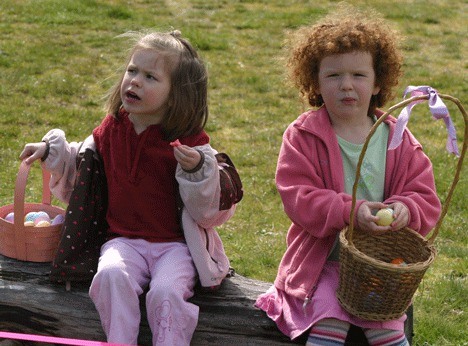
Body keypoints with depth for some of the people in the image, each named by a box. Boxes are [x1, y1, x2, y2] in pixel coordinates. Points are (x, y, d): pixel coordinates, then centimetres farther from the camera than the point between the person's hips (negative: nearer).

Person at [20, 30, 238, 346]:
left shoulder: (189, 144, -7)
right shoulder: (112, 130, 6)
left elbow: (206, 212, -8)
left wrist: (196, 169, -24)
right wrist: (53, 150, 11)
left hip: (175, 243, -3)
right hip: (124, 240, 3)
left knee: (166, 290, -29)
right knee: (112, 274, -28)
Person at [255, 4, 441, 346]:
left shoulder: (399, 142, 3)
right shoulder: (302, 137, -5)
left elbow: (425, 198, 4)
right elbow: (298, 198, -13)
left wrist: (406, 210, -20)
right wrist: (350, 211, -27)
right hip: (321, 260, -2)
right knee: (329, 318, -23)